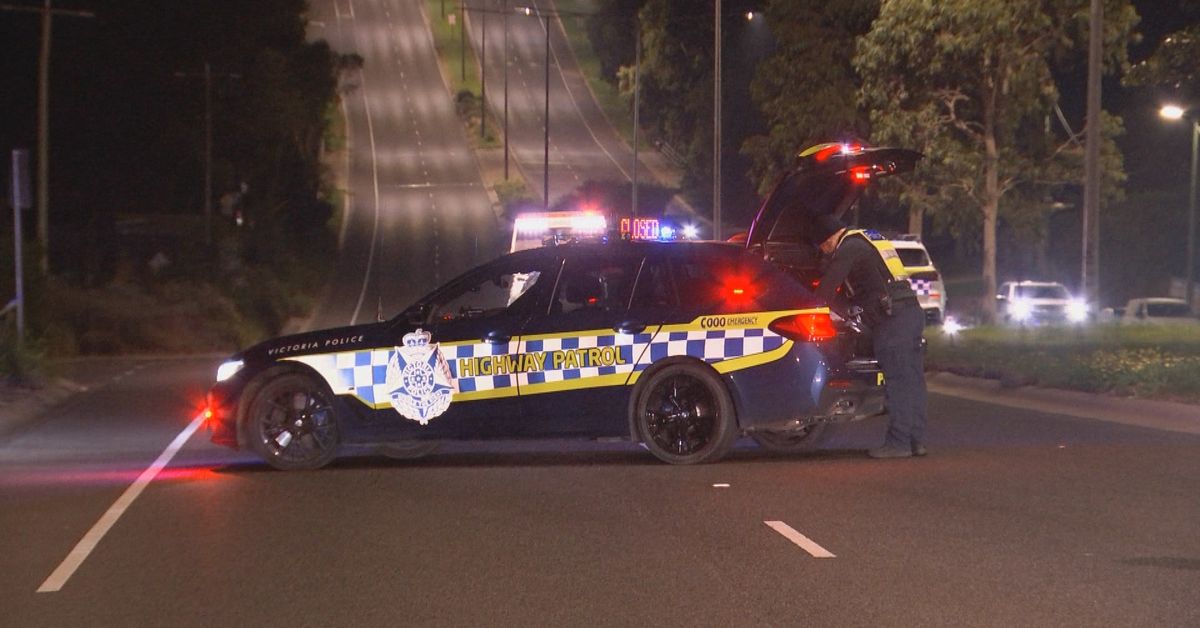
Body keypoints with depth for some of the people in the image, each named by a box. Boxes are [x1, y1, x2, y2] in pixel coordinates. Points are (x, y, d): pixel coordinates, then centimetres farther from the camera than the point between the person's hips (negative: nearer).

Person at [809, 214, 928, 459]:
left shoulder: (848, 249, -5)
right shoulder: (871, 240, 25)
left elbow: (826, 289, -4)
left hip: (892, 320, -9)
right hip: (912, 311, 9)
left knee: (897, 382, -7)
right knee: (912, 380, 9)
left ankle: (898, 442, -6)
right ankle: (916, 440, 11)